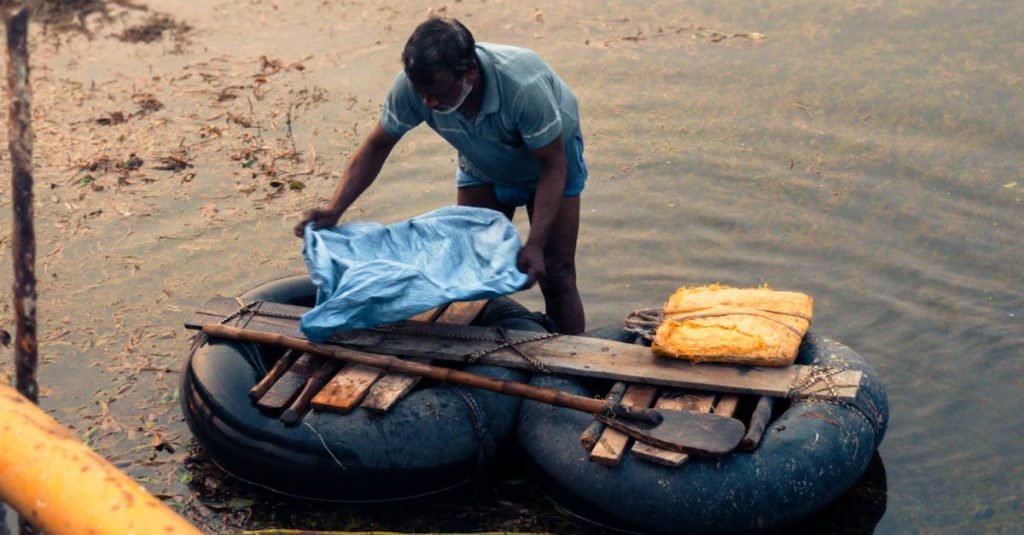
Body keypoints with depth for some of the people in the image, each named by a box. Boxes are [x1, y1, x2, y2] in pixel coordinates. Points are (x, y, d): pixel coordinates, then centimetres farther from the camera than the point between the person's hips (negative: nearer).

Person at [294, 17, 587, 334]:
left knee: (555, 276, -6)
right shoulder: (411, 84, -31)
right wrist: (334, 209, -28)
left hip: (548, 161, -3)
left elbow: (553, 165, -31)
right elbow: (377, 145, -17)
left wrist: (535, 245, -38)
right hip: (483, 167, 4)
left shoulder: (524, 86, -42)